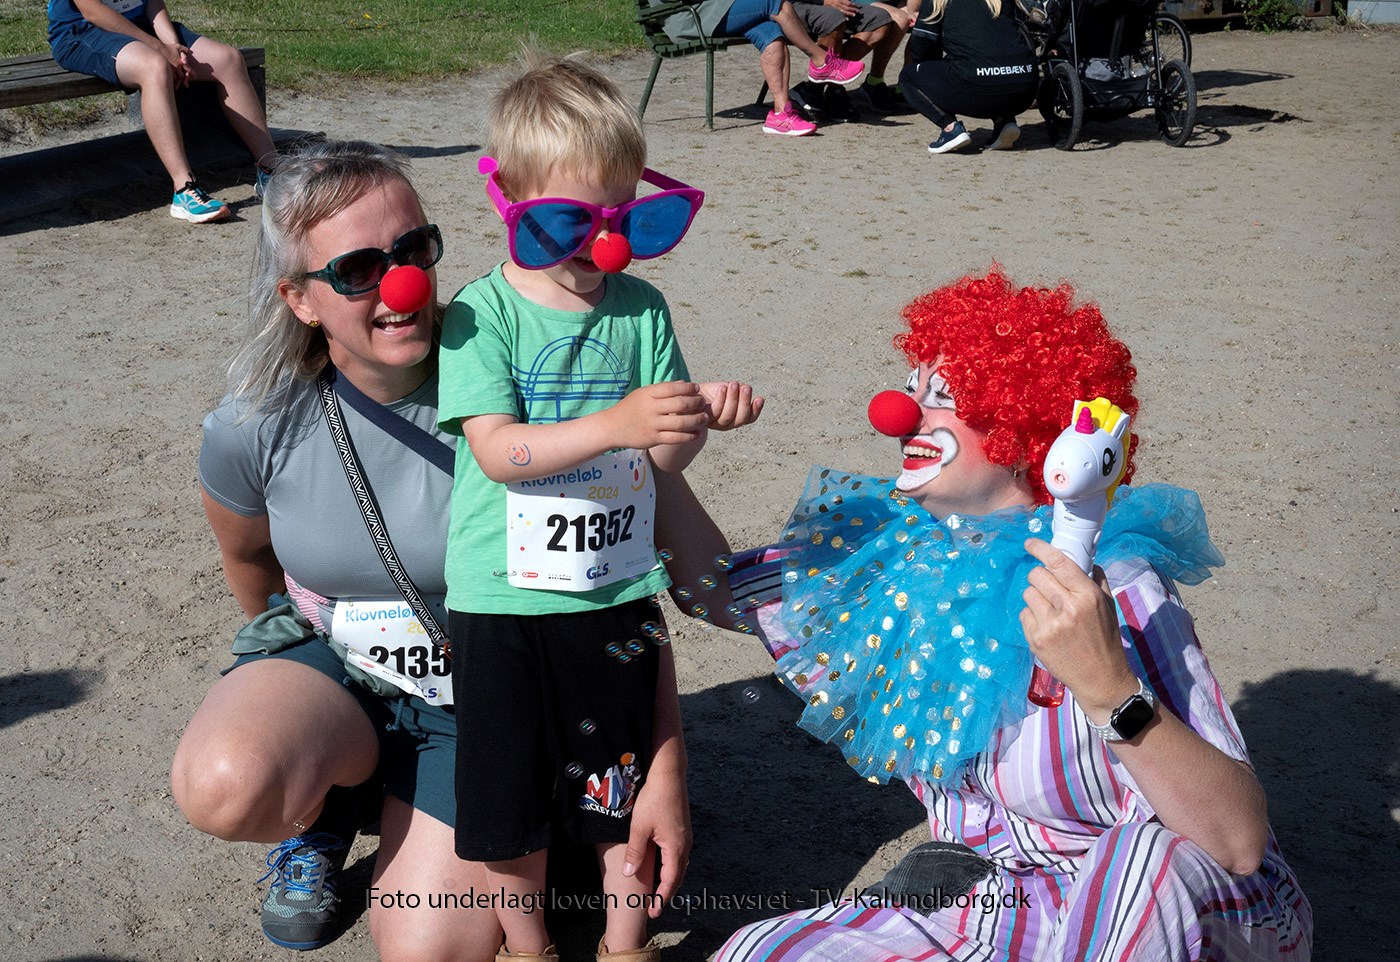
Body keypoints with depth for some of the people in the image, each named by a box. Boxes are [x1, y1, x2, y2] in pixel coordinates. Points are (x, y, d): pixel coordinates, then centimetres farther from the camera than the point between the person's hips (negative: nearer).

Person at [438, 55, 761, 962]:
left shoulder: (641, 309, 0)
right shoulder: (483, 313, -10)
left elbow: (660, 458, 1)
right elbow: (496, 450, -21)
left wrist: (701, 419, -21)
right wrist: (613, 423, -34)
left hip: (617, 591, 3)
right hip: (505, 598, -3)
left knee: (630, 784, 16)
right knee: (510, 791, 12)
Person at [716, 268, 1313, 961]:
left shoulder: (1110, 591, -23)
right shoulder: (899, 558, -4)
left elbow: (1239, 842, -30)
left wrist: (1111, 689, -44)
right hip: (984, 903, 5)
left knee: (1155, 857, -38)